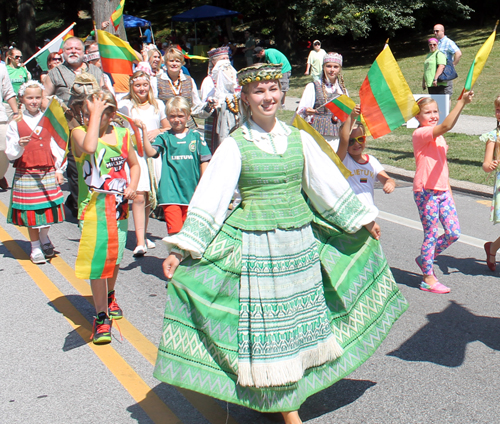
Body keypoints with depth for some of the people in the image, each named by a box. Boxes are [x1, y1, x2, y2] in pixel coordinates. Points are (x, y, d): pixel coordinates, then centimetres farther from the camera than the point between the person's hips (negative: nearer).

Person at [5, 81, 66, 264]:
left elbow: (57, 147, 11)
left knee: (49, 208, 7)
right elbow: (10, 154, -3)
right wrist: (19, 145, -23)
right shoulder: (16, 124, -2)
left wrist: (59, 170, 5)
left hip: (48, 173, 2)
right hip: (26, 174, -2)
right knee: (31, 212, 3)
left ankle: (44, 238, 35)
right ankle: (35, 248, 20)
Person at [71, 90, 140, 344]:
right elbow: (89, 147, -32)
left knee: (114, 256, 17)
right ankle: (101, 317, 2)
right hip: (93, 208, -4)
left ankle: (110, 297, 44)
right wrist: (94, 114, -23)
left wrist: (132, 186, -1)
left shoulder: (121, 135, 4)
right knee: (97, 260, -9)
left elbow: (134, 164, 18)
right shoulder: (79, 132, -7)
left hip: (119, 206, 4)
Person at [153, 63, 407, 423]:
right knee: (266, 323, 2)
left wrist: (361, 219, 20)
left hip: (300, 242, 4)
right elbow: (210, 198, -9)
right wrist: (181, 248, -15)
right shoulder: (235, 145, -6)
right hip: (255, 245, -4)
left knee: (300, 316, 12)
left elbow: (329, 184, 14)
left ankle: (292, 391, 32)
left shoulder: (299, 138, 5)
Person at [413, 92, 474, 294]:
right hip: (426, 191, -8)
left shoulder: (438, 136, 16)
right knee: (431, 235, -1)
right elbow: (447, 126, -31)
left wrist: (449, 192, 19)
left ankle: (425, 259, 27)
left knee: (453, 233, 6)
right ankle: (428, 279, 12)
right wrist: (461, 102, -33)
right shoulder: (420, 134, -12)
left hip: (442, 191, 8)